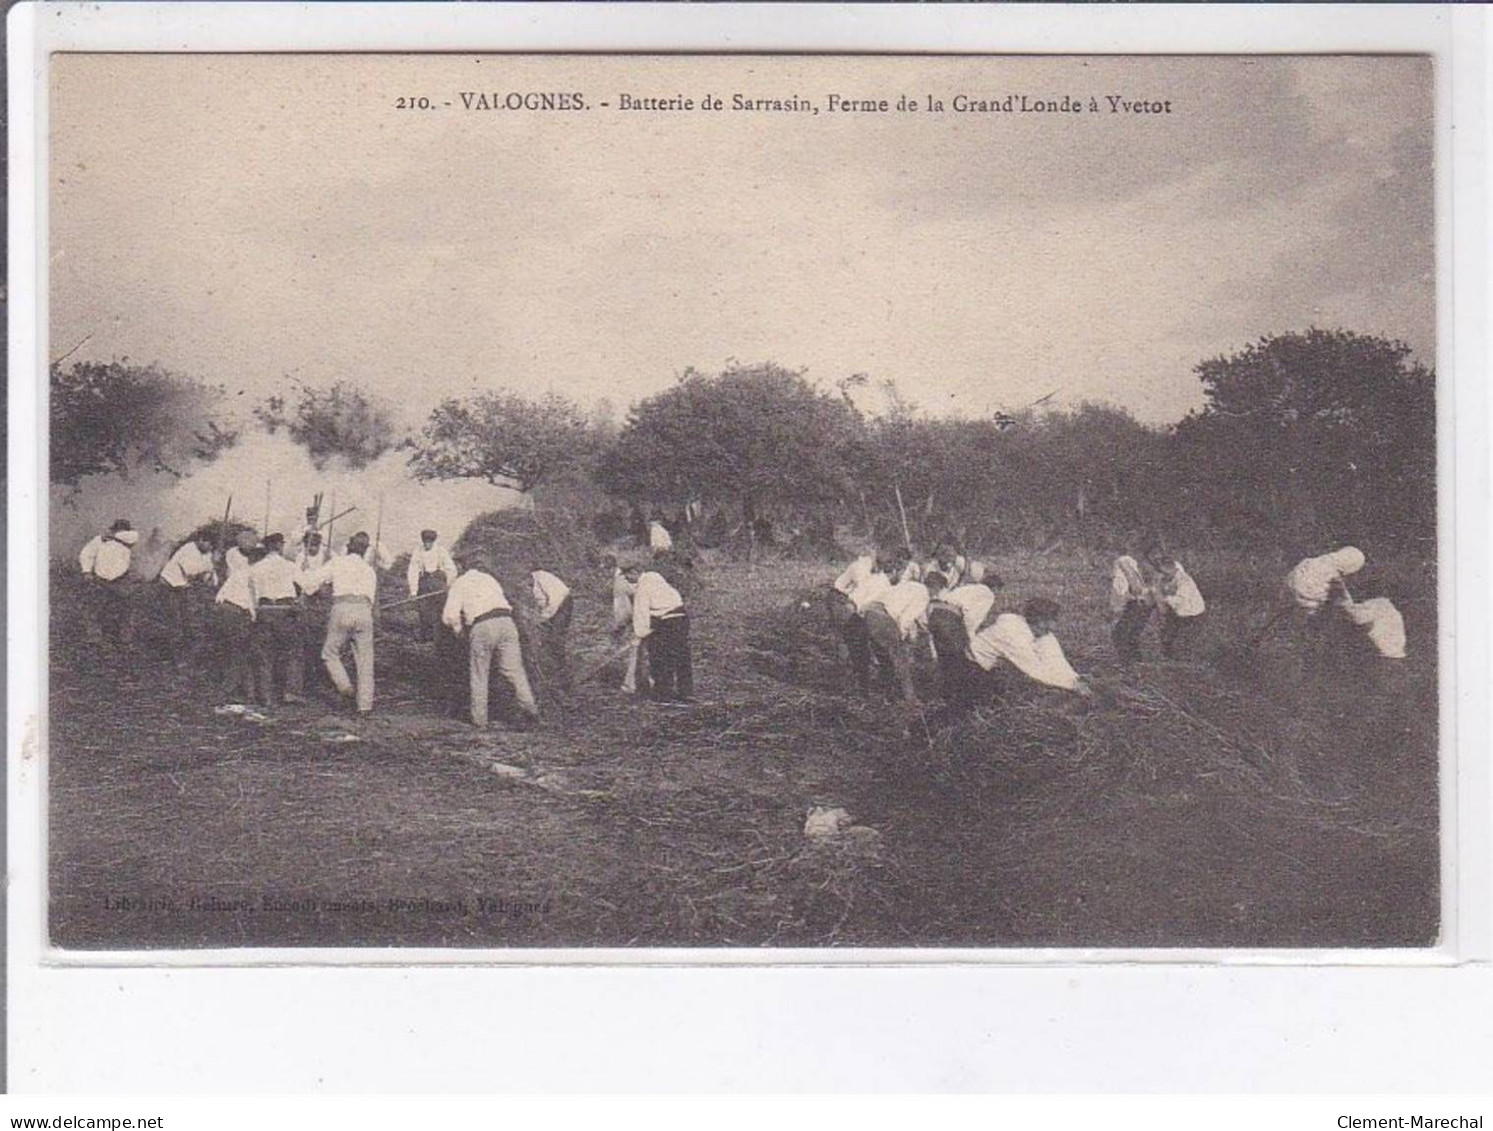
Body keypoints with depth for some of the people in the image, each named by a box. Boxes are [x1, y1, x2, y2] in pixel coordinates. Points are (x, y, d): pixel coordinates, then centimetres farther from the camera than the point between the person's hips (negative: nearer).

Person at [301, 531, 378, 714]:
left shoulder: (337, 563, 12)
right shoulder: (369, 570, 22)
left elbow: (313, 580, 11)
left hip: (342, 609, -3)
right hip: (364, 610, 3)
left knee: (330, 653, 13)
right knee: (365, 660, 7)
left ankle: (344, 685, -7)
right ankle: (365, 703, 4)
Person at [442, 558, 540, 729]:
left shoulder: (458, 584, 17)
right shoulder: (489, 579, 31)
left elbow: (449, 615, 4)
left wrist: (459, 629, 21)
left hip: (481, 627, -3)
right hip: (505, 621, 3)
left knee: (479, 674, 10)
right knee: (514, 669, 5)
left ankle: (479, 718, 13)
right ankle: (529, 707, -8)